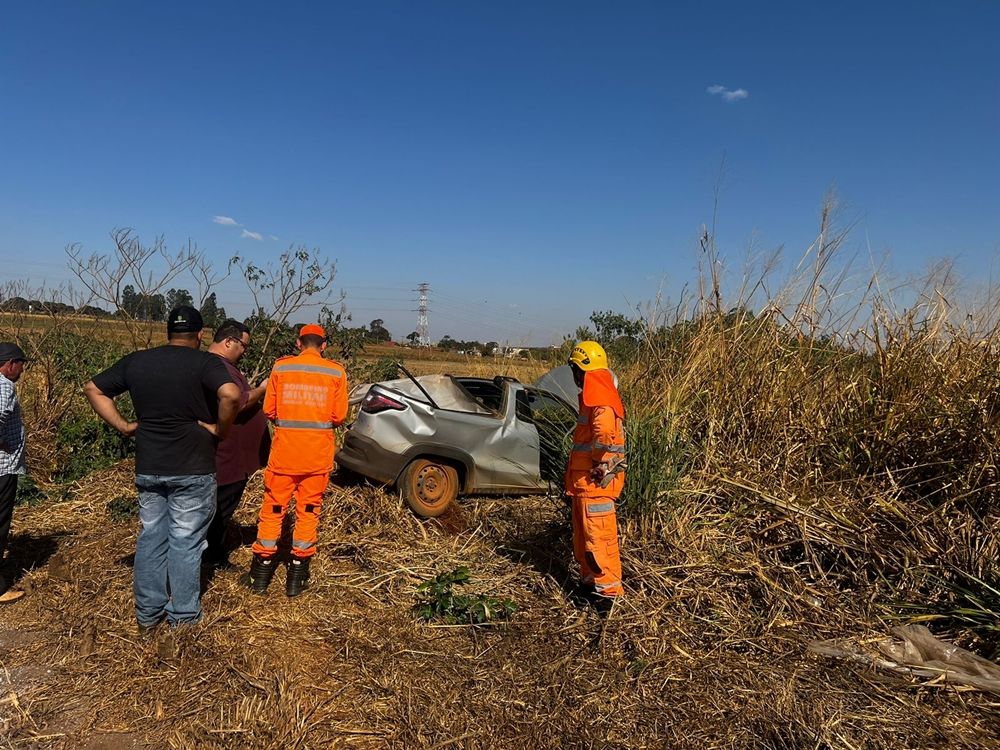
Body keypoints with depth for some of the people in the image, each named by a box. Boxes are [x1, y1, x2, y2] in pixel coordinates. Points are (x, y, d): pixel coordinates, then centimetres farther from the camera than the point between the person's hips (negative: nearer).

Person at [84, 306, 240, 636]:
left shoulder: (136, 361, 5)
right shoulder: (206, 362, -12)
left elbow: (93, 389, 11)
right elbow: (230, 395, -30)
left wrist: (122, 425, 8)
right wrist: (221, 429, -15)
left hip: (148, 468, 5)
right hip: (192, 470, -4)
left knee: (150, 538, 16)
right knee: (185, 542, 7)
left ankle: (147, 617, 26)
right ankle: (183, 617, 18)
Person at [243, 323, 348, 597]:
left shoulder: (281, 367, -1)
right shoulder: (336, 372, -3)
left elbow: (269, 410, 2)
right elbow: (339, 415, -3)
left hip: (284, 451, 0)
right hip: (319, 454, 0)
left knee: (273, 510, 14)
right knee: (308, 512, 11)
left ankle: (261, 573, 23)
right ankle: (297, 578, 17)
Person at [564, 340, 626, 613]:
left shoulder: (599, 399, -19)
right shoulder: (592, 396, 15)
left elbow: (604, 432, -39)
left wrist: (599, 462, -26)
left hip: (595, 480, -11)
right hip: (584, 479, 11)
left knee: (598, 537, -3)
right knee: (583, 536, 19)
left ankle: (607, 591, 6)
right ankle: (591, 581, 31)